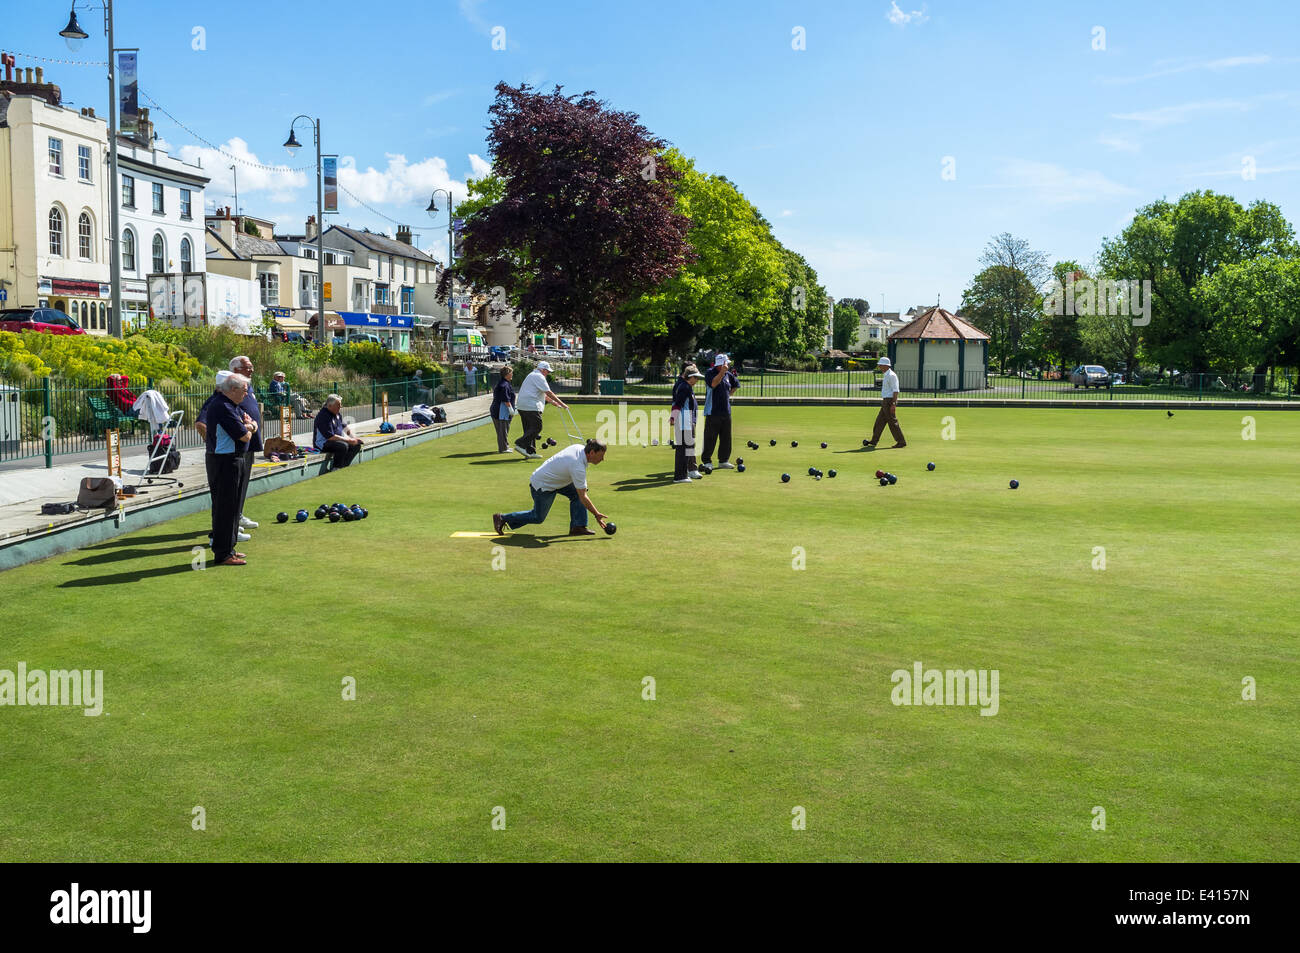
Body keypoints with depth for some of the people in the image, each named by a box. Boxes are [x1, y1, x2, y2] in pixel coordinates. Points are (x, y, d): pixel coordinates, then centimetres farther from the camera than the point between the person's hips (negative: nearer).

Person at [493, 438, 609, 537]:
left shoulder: (580, 447, -8)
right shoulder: (578, 467, -33)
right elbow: (583, 497, -28)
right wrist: (596, 514, -23)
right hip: (542, 486, -9)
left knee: (576, 493, -5)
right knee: (538, 517, 6)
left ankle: (578, 527, -3)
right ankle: (502, 518, 17)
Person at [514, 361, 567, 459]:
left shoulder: (533, 376, 25)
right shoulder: (539, 377, -7)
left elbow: (544, 394, 29)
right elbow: (549, 393, -11)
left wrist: (554, 403, 28)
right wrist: (561, 403, -6)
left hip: (522, 406, 11)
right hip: (531, 407, -11)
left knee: (530, 429, 10)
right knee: (536, 427, -10)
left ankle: (530, 452, 9)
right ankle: (521, 444, -17)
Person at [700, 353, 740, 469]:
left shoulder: (728, 374, 9)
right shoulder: (711, 373, -10)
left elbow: (735, 385, 27)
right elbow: (713, 384, -29)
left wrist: (728, 394, 13)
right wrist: (722, 372, -35)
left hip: (726, 411, 6)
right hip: (713, 411, -6)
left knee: (726, 438, 10)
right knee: (710, 438, -2)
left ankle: (723, 461, 20)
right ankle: (706, 461, 8)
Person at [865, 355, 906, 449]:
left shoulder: (891, 375, -16)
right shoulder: (886, 375, 16)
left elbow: (895, 391, -20)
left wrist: (893, 404, -25)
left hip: (890, 401, -10)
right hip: (885, 402, 10)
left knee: (892, 422, -6)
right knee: (880, 420, 12)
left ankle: (901, 442, -1)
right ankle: (874, 441, 16)